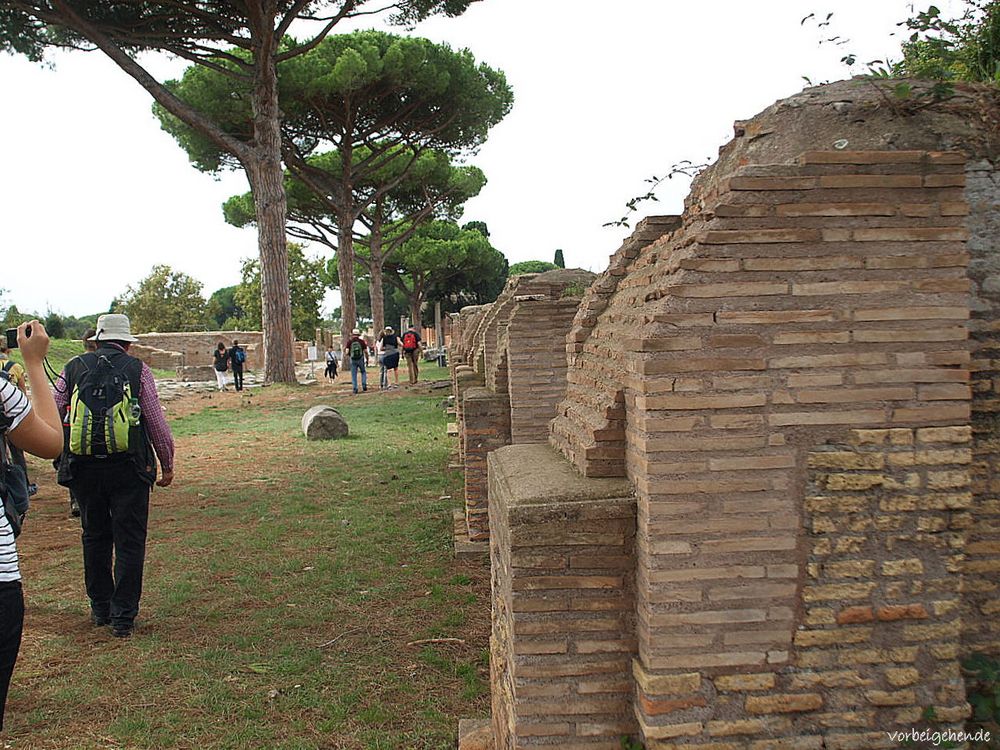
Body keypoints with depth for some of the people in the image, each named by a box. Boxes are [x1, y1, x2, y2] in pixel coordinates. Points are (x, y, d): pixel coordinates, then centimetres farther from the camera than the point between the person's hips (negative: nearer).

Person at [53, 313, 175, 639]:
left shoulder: (74, 368, 6)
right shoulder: (137, 369, -1)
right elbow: (156, 421, -3)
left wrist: (59, 458, 17)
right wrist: (167, 464, 6)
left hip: (84, 467, 3)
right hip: (128, 466, -3)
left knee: (95, 538, 17)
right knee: (129, 541, 5)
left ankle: (100, 608, 28)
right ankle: (123, 616, 6)